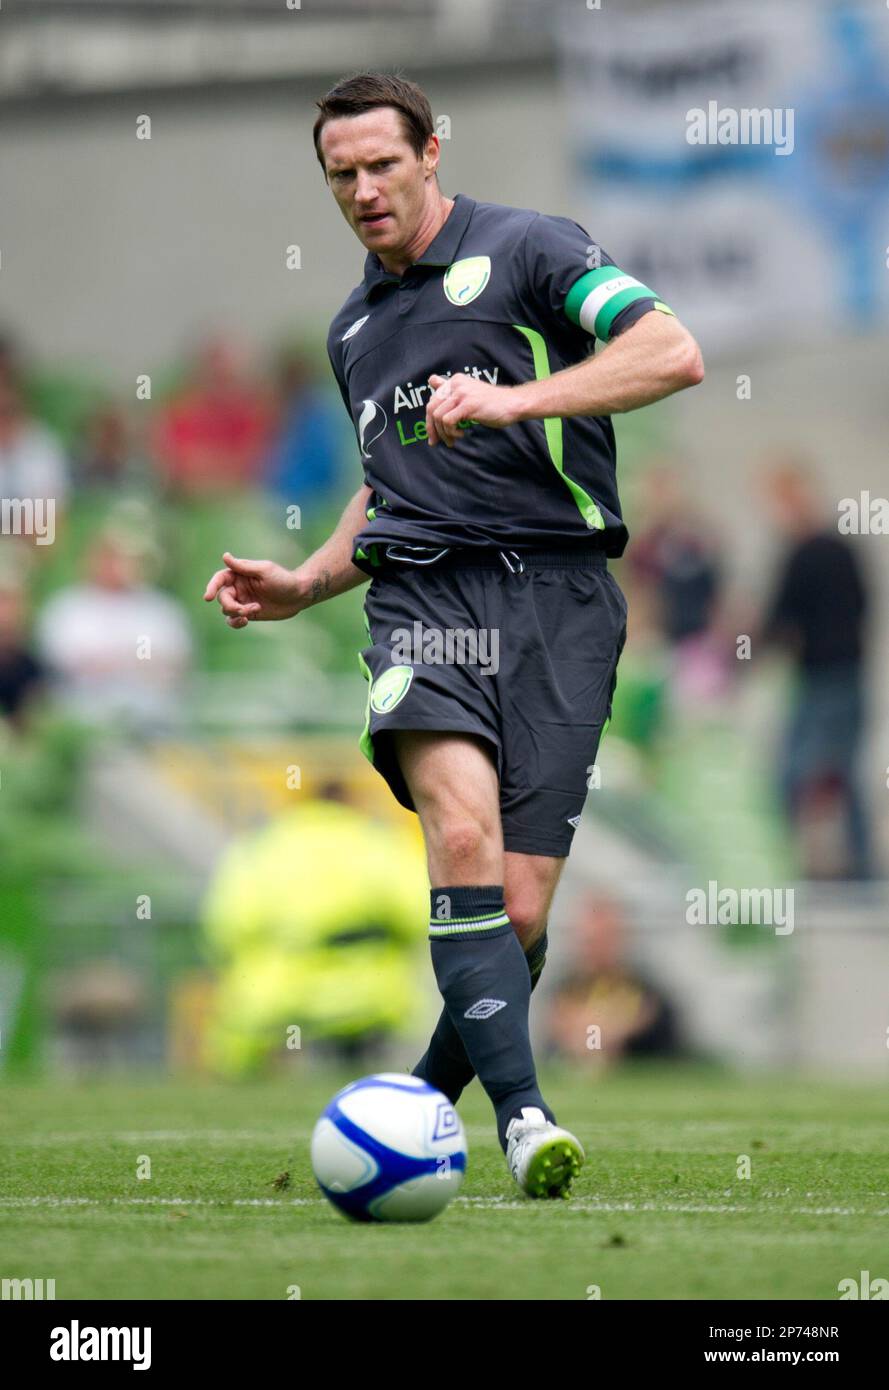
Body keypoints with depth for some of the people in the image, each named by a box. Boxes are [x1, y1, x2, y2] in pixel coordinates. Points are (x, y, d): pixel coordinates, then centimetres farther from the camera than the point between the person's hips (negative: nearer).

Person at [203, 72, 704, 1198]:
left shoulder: (526, 249, 3)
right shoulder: (353, 329, 24)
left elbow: (672, 354, -10)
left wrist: (518, 397, -21)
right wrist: (302, 585, 21)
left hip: (555, 594, -3)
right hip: (423, 598, 3)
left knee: (516, 913, -7)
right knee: (464, 831, -27)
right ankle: (521, 1114, -33)